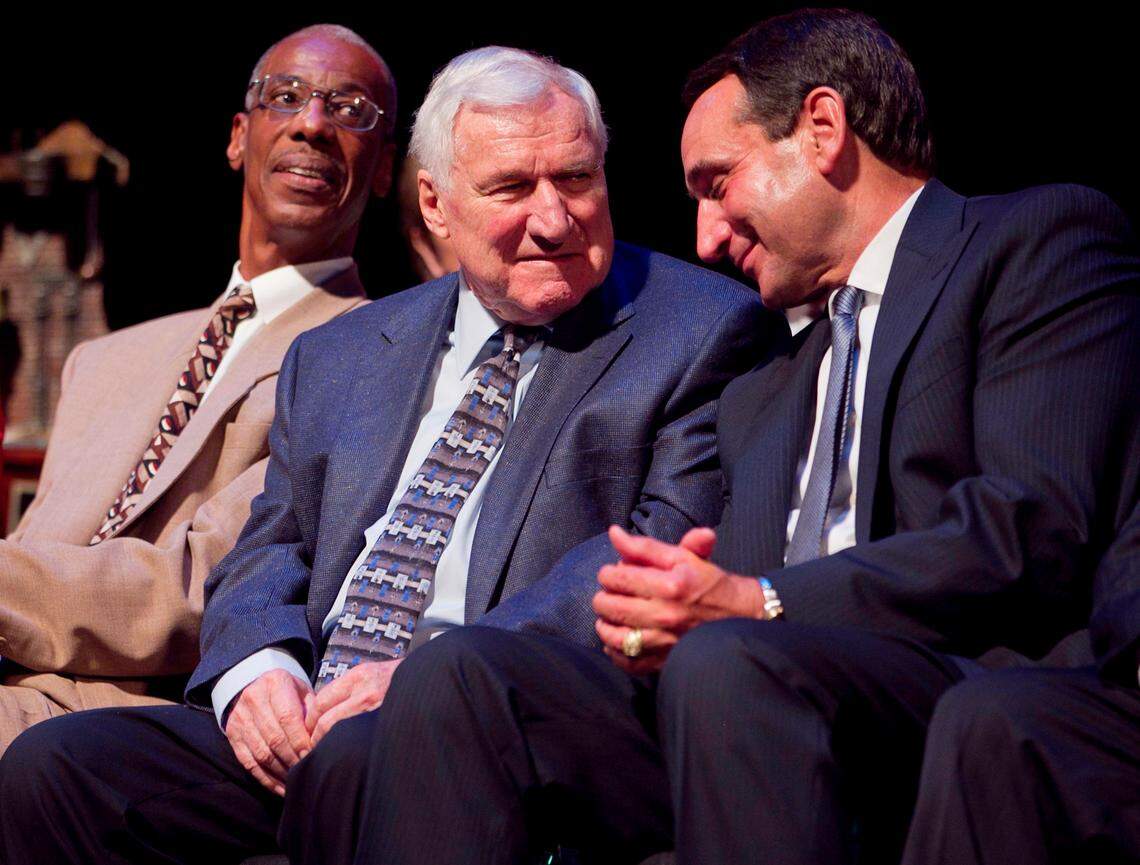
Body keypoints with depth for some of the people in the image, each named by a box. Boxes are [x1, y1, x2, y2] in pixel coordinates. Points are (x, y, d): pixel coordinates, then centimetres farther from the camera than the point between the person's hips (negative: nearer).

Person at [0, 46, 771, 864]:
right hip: (296, 731, 5)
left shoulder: (703, 333, 5)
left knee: (355, 762, -38)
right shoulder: (337, 357, 24)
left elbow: (665, 558, -8)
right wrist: (256, 666, -4)